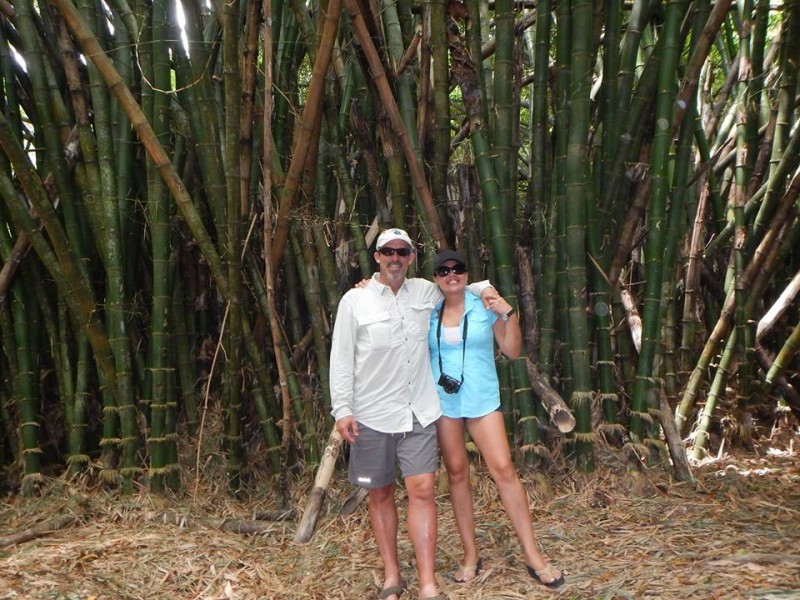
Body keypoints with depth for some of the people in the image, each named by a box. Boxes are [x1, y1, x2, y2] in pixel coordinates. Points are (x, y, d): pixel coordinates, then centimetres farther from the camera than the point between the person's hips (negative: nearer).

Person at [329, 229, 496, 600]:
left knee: (423, 491, -4)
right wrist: (342, 410, -10)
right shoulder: (355, 300, -4)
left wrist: (482, 287, 5)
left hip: (419, 413, 2)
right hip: (372, 415, -1)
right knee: (380, 495, 10)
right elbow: (341, 359, -4)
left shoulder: (425, 291, 5)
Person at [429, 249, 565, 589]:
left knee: (503, 469, -8)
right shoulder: (429, 314, 3)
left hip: (482, 399, -2)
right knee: (457, 474, 8)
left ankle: (533, 556, 2)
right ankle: (470, 554, 20)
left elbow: (512, 352, 0)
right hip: (442, 402, 2)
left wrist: (510, 315, -15)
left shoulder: (485, 307, -2)